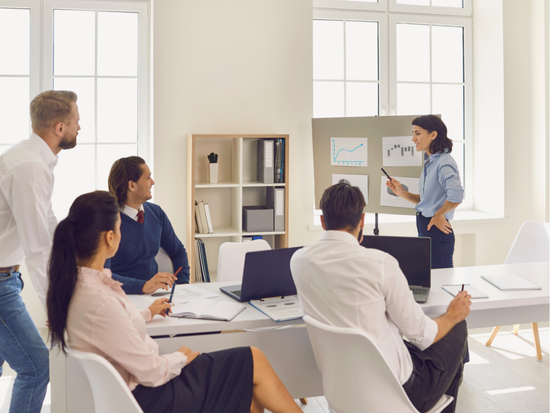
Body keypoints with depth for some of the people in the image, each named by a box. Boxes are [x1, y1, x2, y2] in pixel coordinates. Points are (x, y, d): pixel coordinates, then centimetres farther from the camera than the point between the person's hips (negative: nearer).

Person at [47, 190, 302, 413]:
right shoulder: (99, 301, -32)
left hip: (137, 386, 9)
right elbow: (152, 372, -24)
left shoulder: (74, 281, -3)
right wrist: (181, 357, -5)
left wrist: (147, 313, 23)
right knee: (254, 362, -2)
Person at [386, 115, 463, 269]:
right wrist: (401, 193, 6)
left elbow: (456, 196, -31)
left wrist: (438, 216, -16)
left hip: (437, 233, -10)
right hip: (424, 229, 10)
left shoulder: (444, 163, -16)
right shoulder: (430, 162, 14)